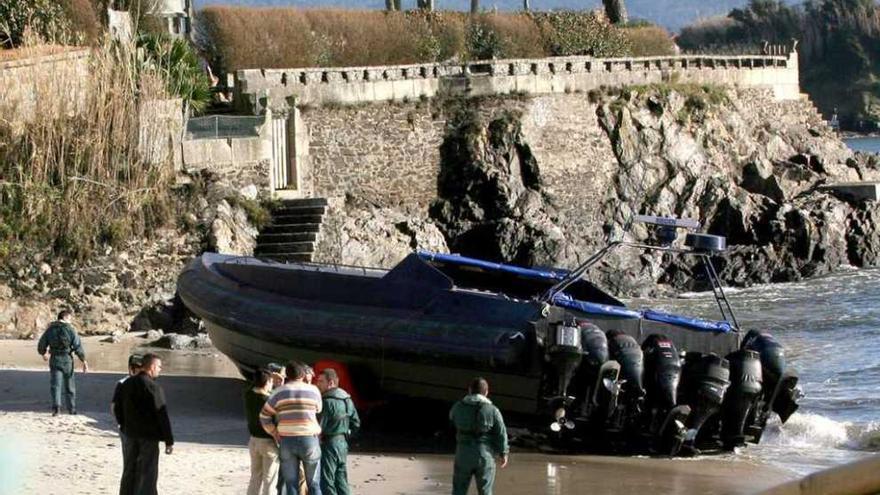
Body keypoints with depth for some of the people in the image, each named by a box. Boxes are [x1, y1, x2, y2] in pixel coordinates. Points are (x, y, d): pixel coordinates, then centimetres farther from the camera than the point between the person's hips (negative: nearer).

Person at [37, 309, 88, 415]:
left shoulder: (50, 330, 2)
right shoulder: (70, 330, -5)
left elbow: (41, 346, 6)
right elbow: (78, 347, -9)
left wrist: (44, 354, 28)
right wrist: (84, 361, -4)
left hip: (54, 360, 1)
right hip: (67, 359, -1)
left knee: (55, 385, -2)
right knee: (69, 386, 14)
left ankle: (56, 406, -23)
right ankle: (71, 408, 22)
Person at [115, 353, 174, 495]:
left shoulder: (127, 384, 6)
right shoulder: (154, 387, -17)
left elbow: (117, 409, 14)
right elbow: (162, 416, -17)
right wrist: (169, 441, -13)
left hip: (130, 435, 7)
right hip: (149, 436, -7)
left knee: (130, 472, 16)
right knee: (147, 473, -1)